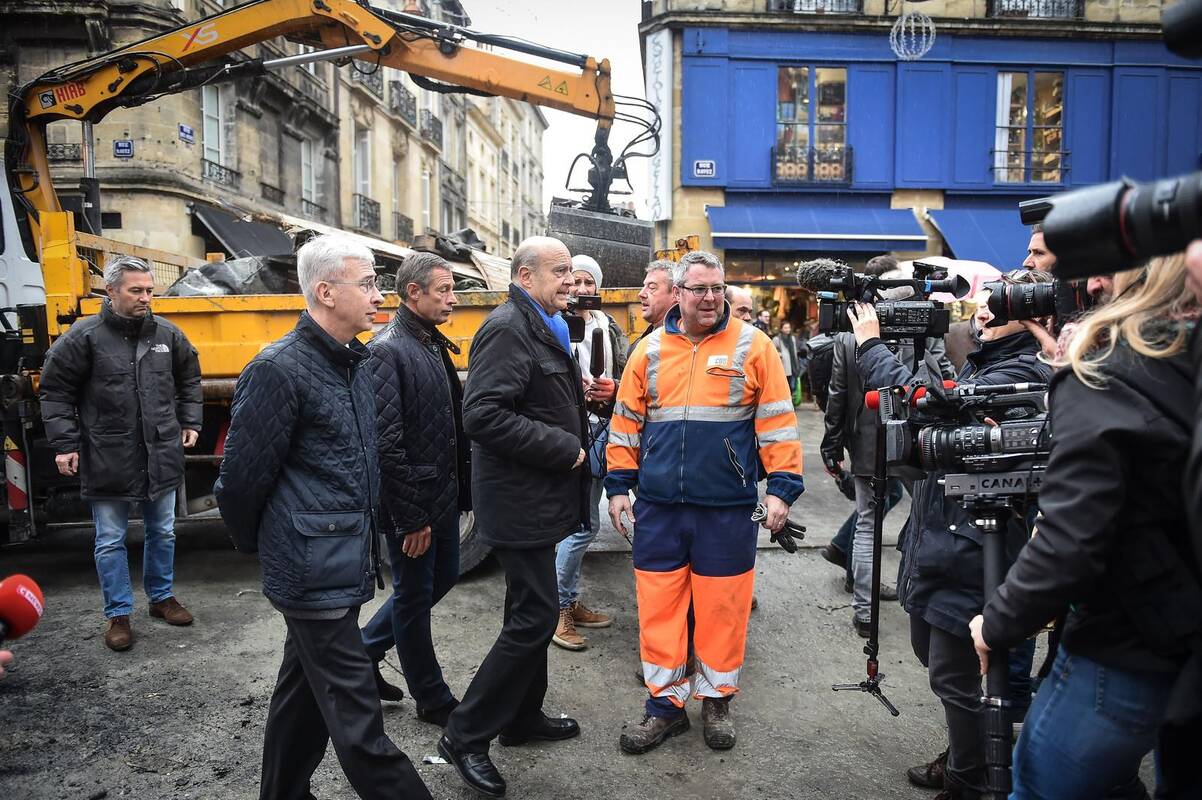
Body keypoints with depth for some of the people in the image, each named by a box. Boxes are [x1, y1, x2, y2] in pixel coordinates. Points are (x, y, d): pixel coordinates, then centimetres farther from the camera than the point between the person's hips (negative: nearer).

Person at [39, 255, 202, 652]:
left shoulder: (167, 334, 2)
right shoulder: (84, 336, -9)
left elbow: (189, 379, 18)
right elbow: (55, 392, -4)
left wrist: (190, 422, 12)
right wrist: (64, 444, -8)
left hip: (161, 456, 4)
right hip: (107, 459, -3)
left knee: (162, 533, 16)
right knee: (110, 541, 8)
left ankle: (162, 596, 34)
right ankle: (118, 613, 21)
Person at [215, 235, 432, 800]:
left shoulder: (353, 363, 10)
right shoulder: (279, 368, -17)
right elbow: (242, 476, -12)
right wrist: (253, 543, 4)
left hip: (347, 561, 9)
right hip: (314, 572, -9)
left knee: (305, 689, 22)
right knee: (355, 718, 0)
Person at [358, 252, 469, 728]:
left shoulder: (435, 345, 10)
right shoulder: (386, 350, -18)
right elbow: (386, 442, -22)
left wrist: (462, 488, 13)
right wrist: (410, 517, -20)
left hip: (444, 494, 9)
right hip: (411, 503, -9)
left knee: (442, 577, 22)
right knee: (415, 597, 8)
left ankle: (366, 649, 39)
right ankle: (433, 701, 26)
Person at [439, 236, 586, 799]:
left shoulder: (545, 328, 15)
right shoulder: (508, 328, -18)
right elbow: (484, 415, -27)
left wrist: (574, 391, 8)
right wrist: (564, 449, -22)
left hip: (537, 496, 10)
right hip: (519, 499, -10)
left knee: (532, 612, 19)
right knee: (535, 617, -6)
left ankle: (523, 717, 34)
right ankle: (465, 736, 8)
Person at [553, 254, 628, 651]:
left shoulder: (609, 328, 13)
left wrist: (612, 389, -8)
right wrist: (578, 392, -23)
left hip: (601, 430, 7)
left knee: (584, 521, 15)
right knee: (584, 523, -6)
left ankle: (570, 602, 29)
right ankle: (558, 608, 11)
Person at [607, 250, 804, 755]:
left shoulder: (752, 346, -1)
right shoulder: (650, 349, 6)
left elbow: (776, 422, -1)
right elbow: (626, 423, 11)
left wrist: (782, 488, -6)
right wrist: (619, 486, 7)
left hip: (727, 509, -2)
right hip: (658, 507, 2)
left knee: (722, 607, 9)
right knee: (658, 605, 8)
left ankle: (716, 699, 30)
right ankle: (666, 703, 25)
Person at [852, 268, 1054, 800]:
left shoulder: (1021, 374, -17)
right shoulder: (981, 361, 14)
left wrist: (870, 344, -18)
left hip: (967, 552, -10)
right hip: (936, 539, 10)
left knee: (954, 677, 2)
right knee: (930, 652, 23)